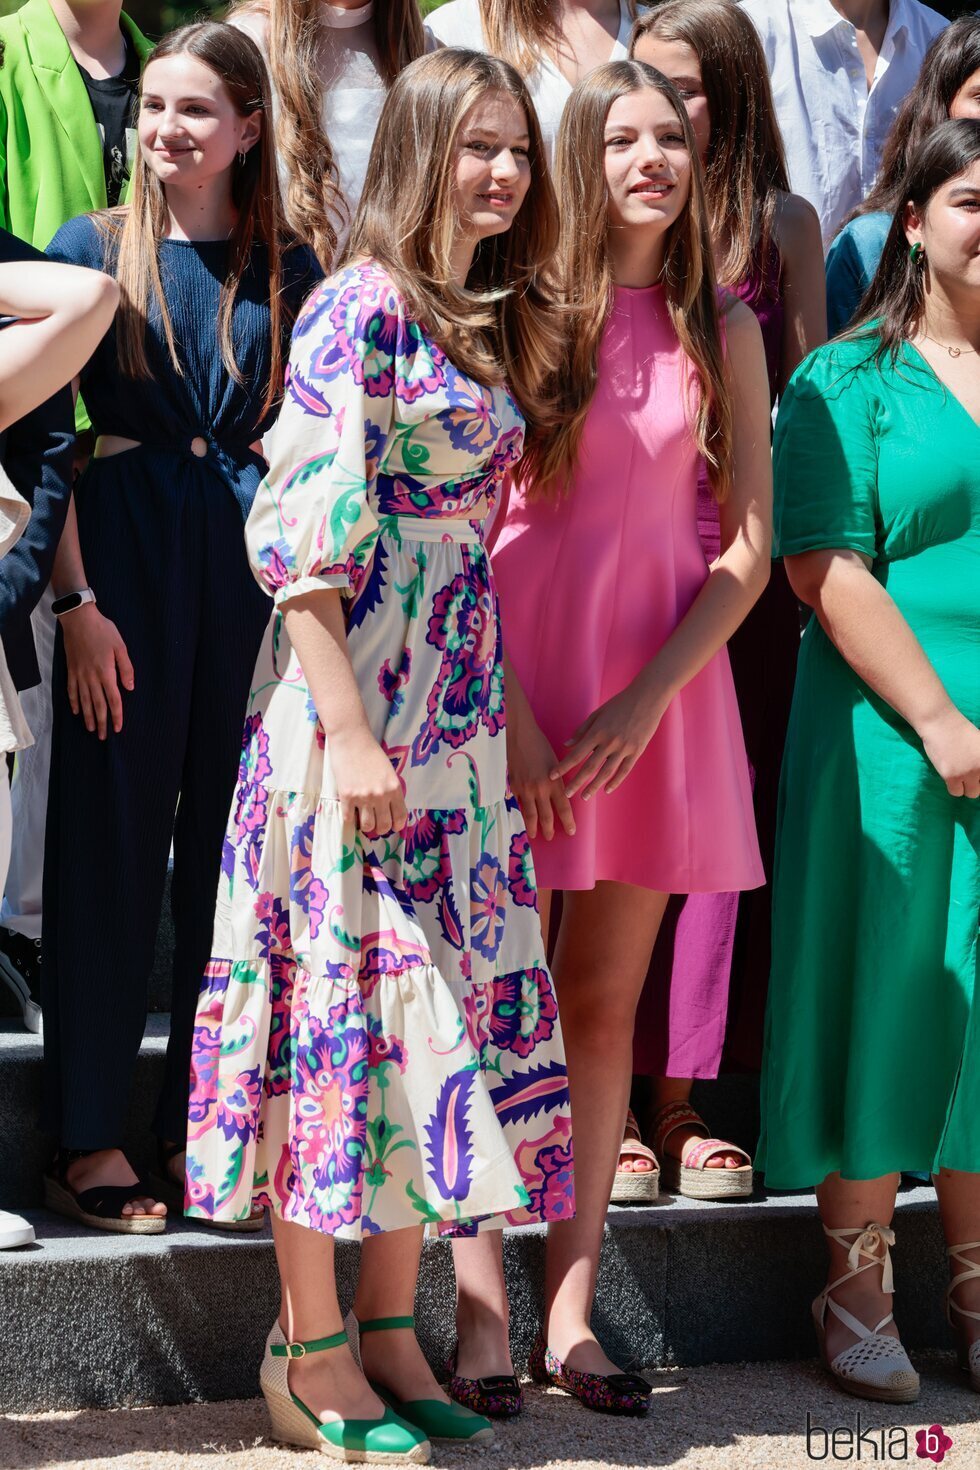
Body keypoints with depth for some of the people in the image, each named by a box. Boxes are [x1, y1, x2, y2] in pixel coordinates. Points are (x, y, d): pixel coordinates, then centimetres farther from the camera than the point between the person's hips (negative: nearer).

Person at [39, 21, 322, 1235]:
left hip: (254, 564, 3)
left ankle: (203, 1125, 15)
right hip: (125, 554, -2)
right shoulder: (90, 250, 2)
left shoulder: (289, 272, 9)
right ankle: (88, 1137, 5)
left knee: (231, 841, 6)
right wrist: (75, 598, -10)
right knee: (110, 839, 0)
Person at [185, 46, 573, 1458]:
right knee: (346, 997, -3)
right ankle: (313, 1354, 6)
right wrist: (350, 732, -21)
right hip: (351, 700, -8)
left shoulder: (490, 323, 15)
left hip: (460, 709, 8)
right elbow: (303, 531, -17)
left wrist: (507, 714, 15)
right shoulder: (364, 308, -11)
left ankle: (389, 1329, 17)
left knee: (443, 1006, 9)